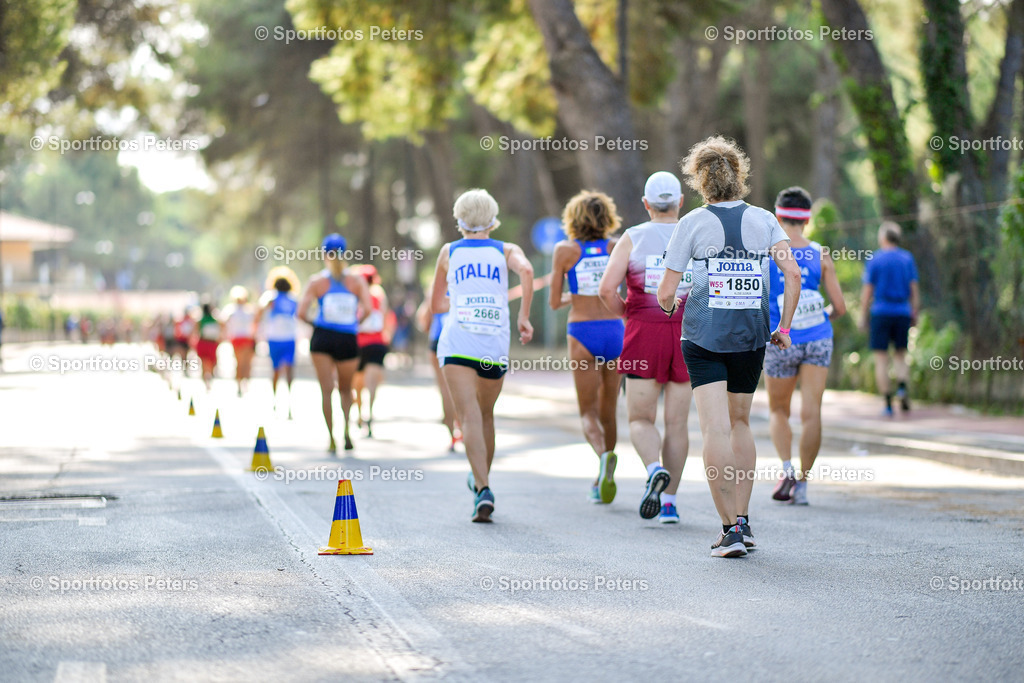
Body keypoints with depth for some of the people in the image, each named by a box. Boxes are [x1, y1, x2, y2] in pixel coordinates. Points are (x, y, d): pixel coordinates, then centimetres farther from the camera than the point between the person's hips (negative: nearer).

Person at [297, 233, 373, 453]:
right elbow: (367, 309, -9)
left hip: (322, 338, -1)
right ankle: (347, 428, -6)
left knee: (326, 390, 4)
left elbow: (301, 313, -6)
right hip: (348, 340, 1)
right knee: (345, 388, 18)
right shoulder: (357, 281, 2)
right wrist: (356, 321, 10)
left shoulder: (317, 281, 0)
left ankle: (332, 439, -5)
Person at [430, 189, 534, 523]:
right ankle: (481, 480, 33)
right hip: (496, 344, 2)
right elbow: (526, 270, -11)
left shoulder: (449, 252, 15)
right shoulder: (506, 251, 12)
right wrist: (524, 316, -5)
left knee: (469, 417, -11)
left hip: (457, 342, -2)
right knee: (486, 414, 21)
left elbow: (436, 303, 23)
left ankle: (483, 489, -28)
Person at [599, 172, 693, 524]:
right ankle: (669, 501, 8)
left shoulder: (633, 238, 0)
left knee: (641, 419, 6)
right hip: (686, 334, 1)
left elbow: (607, 288, -9)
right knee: (677, 423, 9)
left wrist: (626, 314, 9)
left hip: (644, 334, -1)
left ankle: (655, 469, -24)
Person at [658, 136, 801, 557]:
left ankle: (730, 529, -15)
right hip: (751, 334, 4)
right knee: (739, 421, 19)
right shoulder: (764, 220, 5)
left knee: (715, 428, -7)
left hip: (704, 334, -3)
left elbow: (666, 293, -2)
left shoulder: (693, 223, -2)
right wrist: (785, 326, 3)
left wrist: (671, 306, 20)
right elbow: (793, 274, -7)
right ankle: (743, 520, 19)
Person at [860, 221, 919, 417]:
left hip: (881, 312, -3)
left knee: (881, 360, 2)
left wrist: (863, 317, 4)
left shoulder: (875, 259, -3)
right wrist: (914, 314, 11)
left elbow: (867, 292, -3)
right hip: (902, 313, 3)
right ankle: (902, 386, -13)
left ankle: (888, 403, -2)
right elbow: (914, 289, 4)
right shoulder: (907, 258, 5)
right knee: (900, 355, 15)